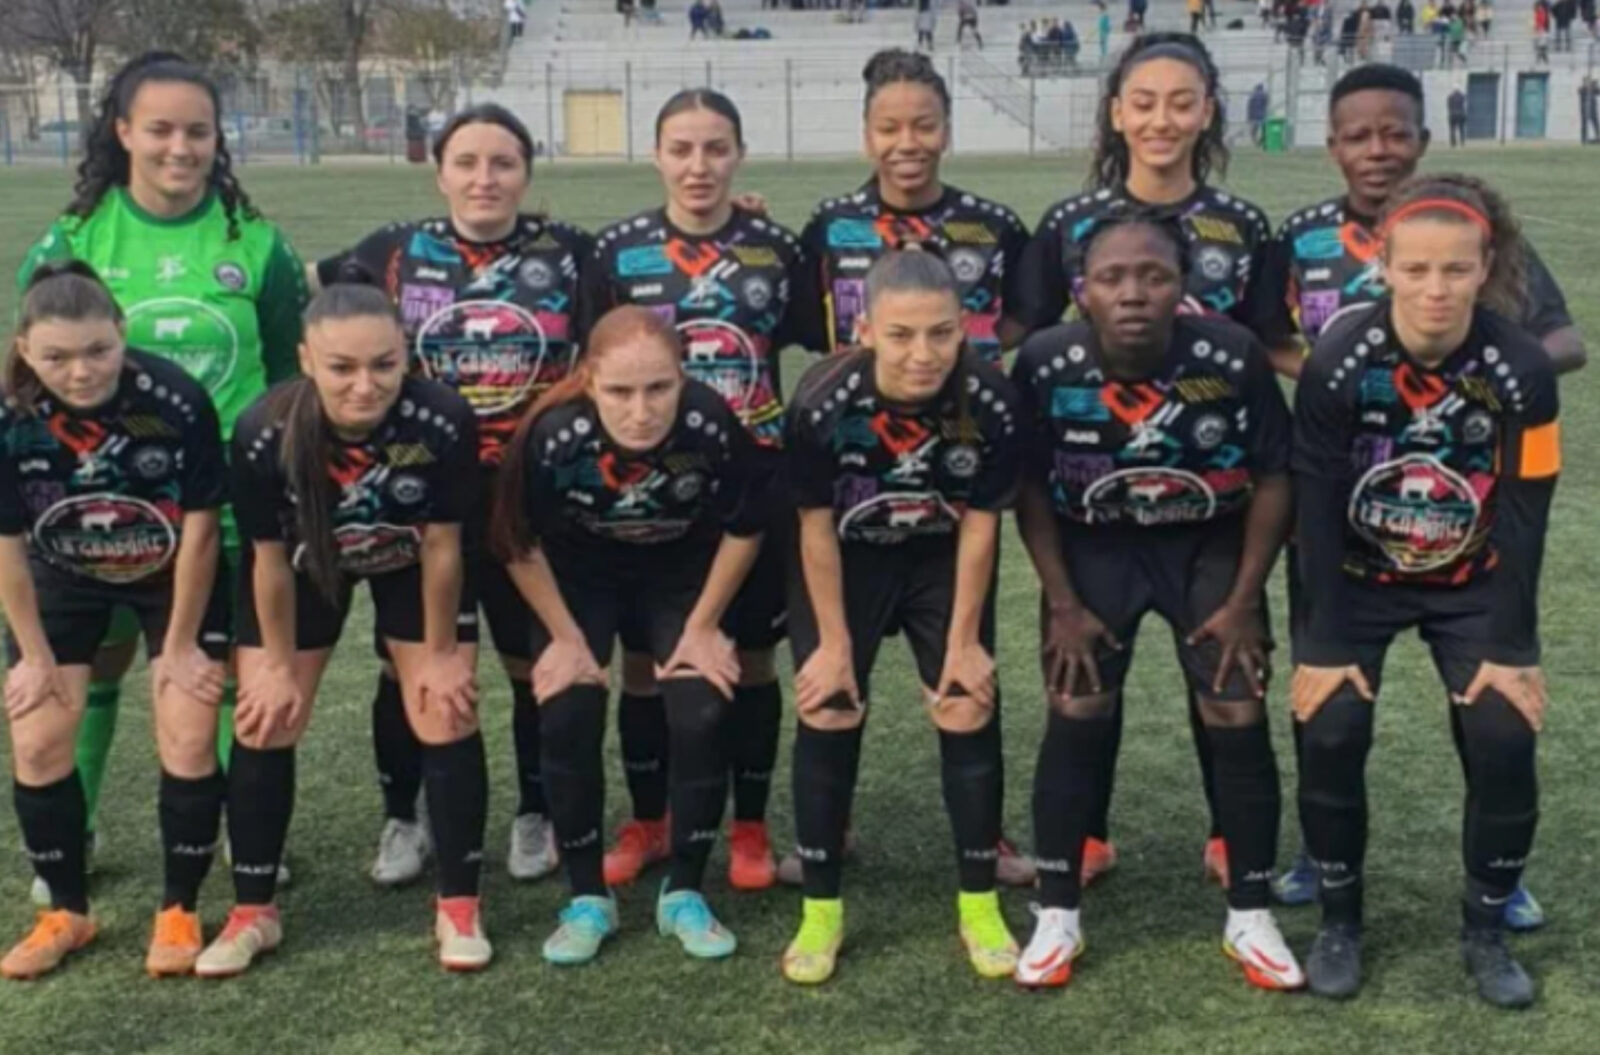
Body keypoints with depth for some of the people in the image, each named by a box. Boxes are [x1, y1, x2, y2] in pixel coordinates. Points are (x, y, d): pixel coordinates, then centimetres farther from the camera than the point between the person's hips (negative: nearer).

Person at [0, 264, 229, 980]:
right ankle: (67, 912, 17)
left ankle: (178, 912, 11)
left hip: (176, 577, -2)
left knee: (188, 742, -9)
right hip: (63, 580, 2)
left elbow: (198, 528, -20)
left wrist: (181, 646, -12)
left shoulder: (177, 400, -32)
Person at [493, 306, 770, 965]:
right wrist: (567, 638, -8)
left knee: (701, 717, -12)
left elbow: (744, 529, -14)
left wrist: (703, 626, -8)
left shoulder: (714, 424, -35)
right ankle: (587, 898, 7)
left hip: (684, 573, 0)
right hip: (579, 574, 0)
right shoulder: (555, 435, -36)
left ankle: (685, 894, 9)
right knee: (568, 720, -13)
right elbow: (522, 544, -16)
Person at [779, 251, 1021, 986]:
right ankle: (820, 911, 11)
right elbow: (816, 526, -17)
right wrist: (834, 640, -11)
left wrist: (964, 640, -8)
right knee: (826, 715, -3)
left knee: (968, 713, -2)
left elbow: (979, 524, -14)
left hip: (943, 562, 1)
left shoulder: (990, 402, -29)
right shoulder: (822, 402, -31)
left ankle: (980, 905, 14)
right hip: (846, 561, -1)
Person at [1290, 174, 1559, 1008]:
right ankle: (1339, 922, 8)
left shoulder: (1522, 370, -21)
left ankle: (1485, 932, 11)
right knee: (1330, 732, -15)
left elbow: (1523, 521, -14)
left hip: (1474, 585, 1)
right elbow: (1317, 509, -17)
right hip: (1359, 575, -1)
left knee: (1504, 739, -11)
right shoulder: (1338, 362, -23)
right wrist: (1326, 643, -16)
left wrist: (1510, 649, -12)